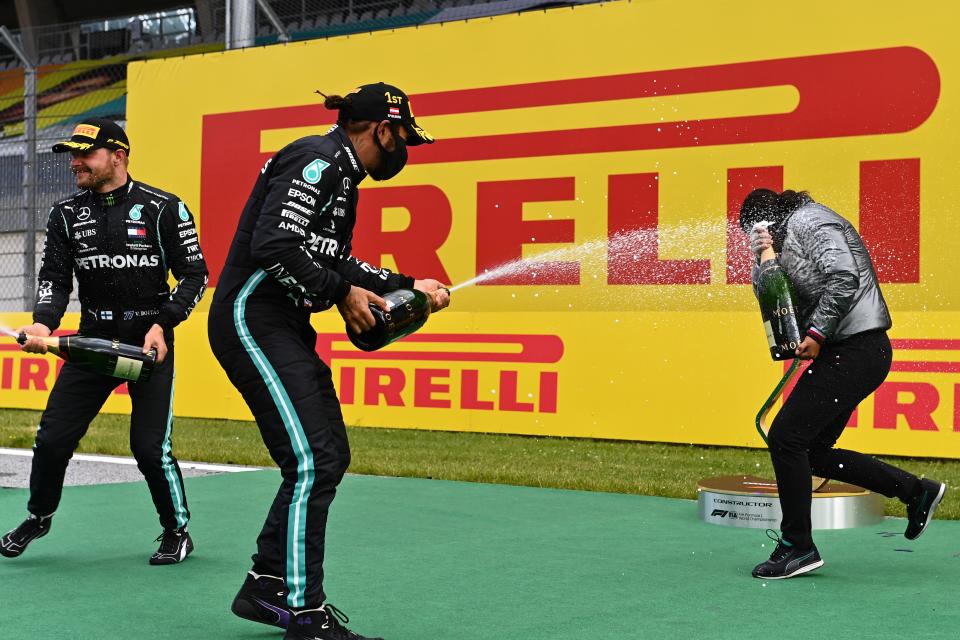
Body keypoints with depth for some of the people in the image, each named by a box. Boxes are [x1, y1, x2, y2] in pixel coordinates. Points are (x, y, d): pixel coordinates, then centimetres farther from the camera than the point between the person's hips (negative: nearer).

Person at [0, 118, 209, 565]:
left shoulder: (163, 208, -6)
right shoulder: (67, 214, 6)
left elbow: (194, 275, -3)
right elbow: (55, 278, 1)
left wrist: (162, 325, -15)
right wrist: (43, 323, -18)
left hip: (151, 341, -4)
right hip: (93, 339, 4)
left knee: (150, 447, -9)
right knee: (52, 437, 1)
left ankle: (177, 532, 14)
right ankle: (39, 516, 28)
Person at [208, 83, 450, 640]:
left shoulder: (342, 177, 18)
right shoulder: (320, 160, -14)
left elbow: (337, 264, 23)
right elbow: (273, 246, -25)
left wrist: (407, 287, 20)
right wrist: (342, 293, -16)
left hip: (287, 330, 11)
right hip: (253, 321, -11)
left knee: (330, 457, 13)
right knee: (312, 461, -15)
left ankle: (268, 587, 23)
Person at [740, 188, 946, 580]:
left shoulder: (808, 220, -6)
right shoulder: (790, 238, 23)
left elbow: (844, 278, -20)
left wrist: (816, 333, -19)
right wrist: (764, 257, 2)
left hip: (855, 350, -10)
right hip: (844, 353, 10)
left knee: (785, 437, -11)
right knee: (814, 452, 11)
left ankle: (797, 547, -3)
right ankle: (916, 491, 21)